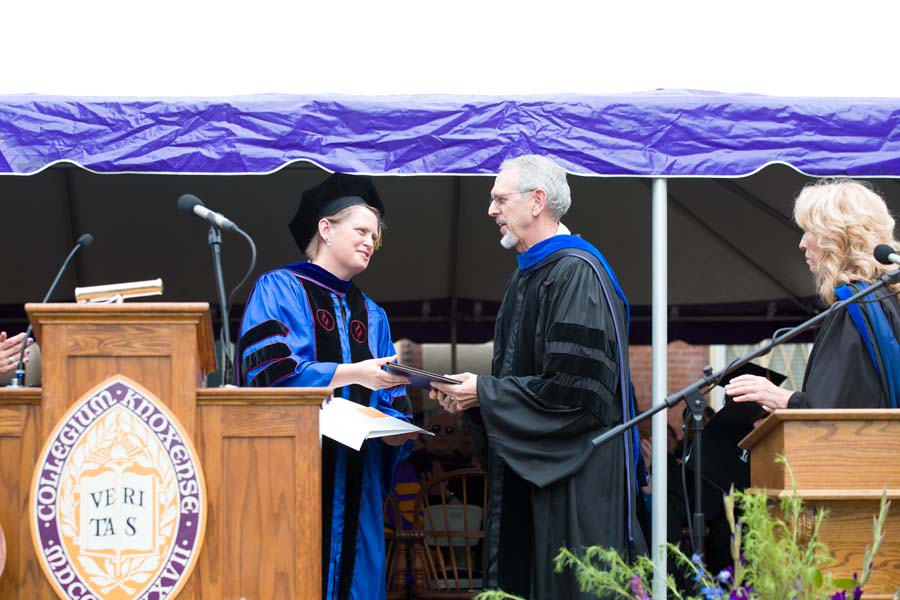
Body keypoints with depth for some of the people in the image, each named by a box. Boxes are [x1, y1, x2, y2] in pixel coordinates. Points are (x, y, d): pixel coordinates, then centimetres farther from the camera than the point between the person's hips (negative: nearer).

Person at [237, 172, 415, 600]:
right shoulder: (279, 289, 1)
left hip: (354, 482, 6)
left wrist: (395, 430, -8)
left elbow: (392, 405, 15)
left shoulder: (372, 316, 20)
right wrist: (353, 373, -19)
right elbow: (268, 370, -14)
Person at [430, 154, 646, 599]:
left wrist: (484, 393, -13)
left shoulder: (577, 274, -15)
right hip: (524, 472, 10)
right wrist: (469, 395, 4)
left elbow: (572, 386, -22)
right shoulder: (525, 278, 16)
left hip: (572, 477, -10)